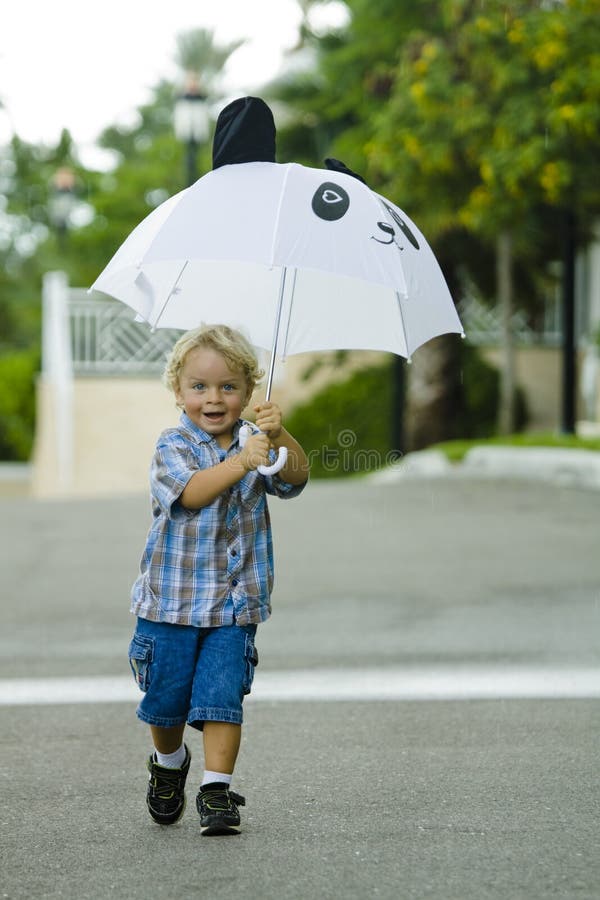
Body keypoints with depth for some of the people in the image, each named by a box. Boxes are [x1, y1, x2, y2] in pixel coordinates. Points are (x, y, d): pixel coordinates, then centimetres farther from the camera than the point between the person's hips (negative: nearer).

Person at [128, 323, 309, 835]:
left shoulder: (254, 443, 2)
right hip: (171, 600, -1)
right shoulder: (173, 447, -7)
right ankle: (169, 764, 37)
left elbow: (294, 479, -15)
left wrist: (280, 438, -34)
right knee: (167, 698, 10)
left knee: (222, 696, -8)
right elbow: (191, 491, -26)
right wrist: (240, 462, -40)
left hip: (236, 603, 1)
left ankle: (217, 789, 0)